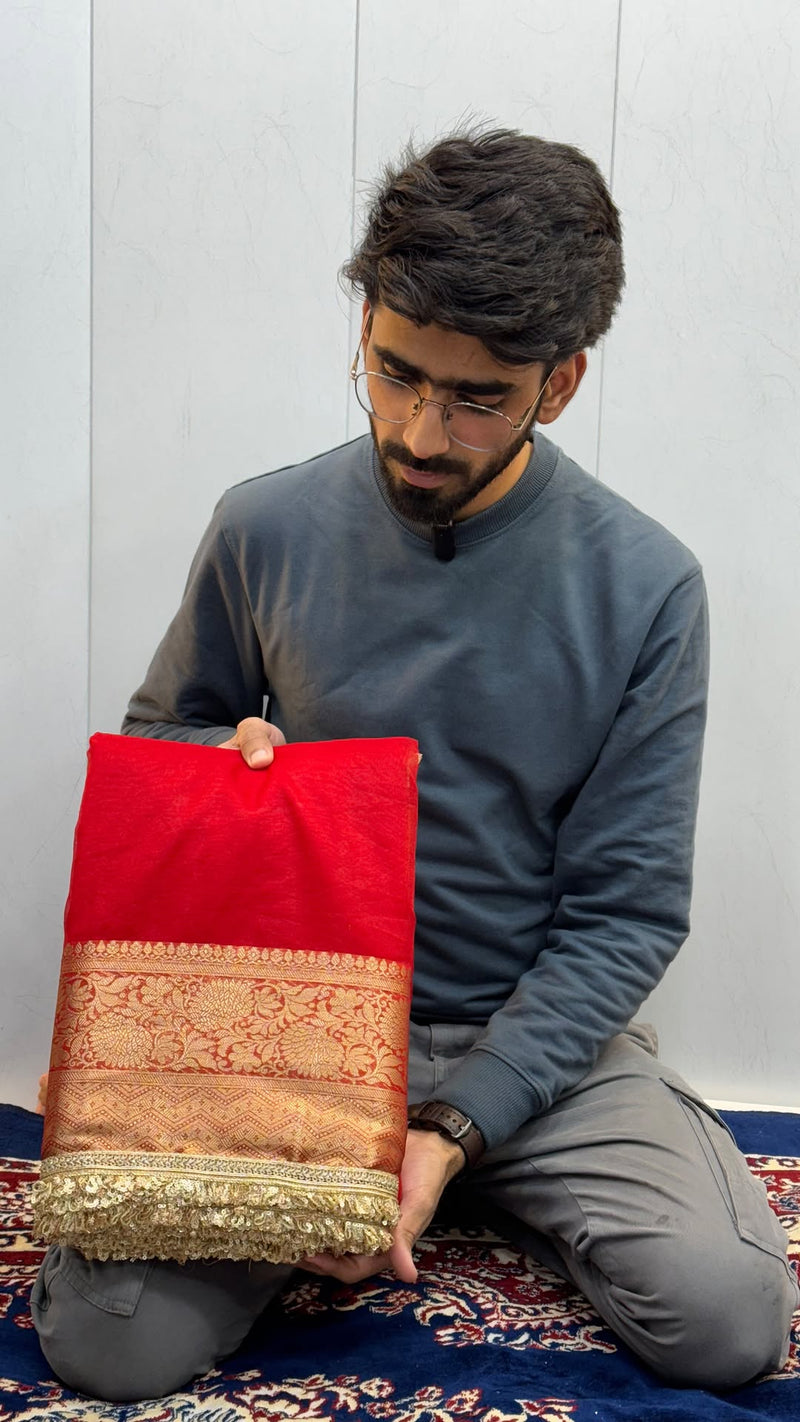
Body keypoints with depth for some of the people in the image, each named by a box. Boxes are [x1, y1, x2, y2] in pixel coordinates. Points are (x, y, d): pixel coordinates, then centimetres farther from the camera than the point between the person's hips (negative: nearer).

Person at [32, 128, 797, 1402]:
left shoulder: (644, 588, -9)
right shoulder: (267, 531, -5)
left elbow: (627, 910, -7)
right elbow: (154, 736, 12)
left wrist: (456, 1128, -17)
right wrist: (226, 756, -14)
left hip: (536, 1028, 1)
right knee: (107, 1341, -20)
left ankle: (486, 1183, 10)